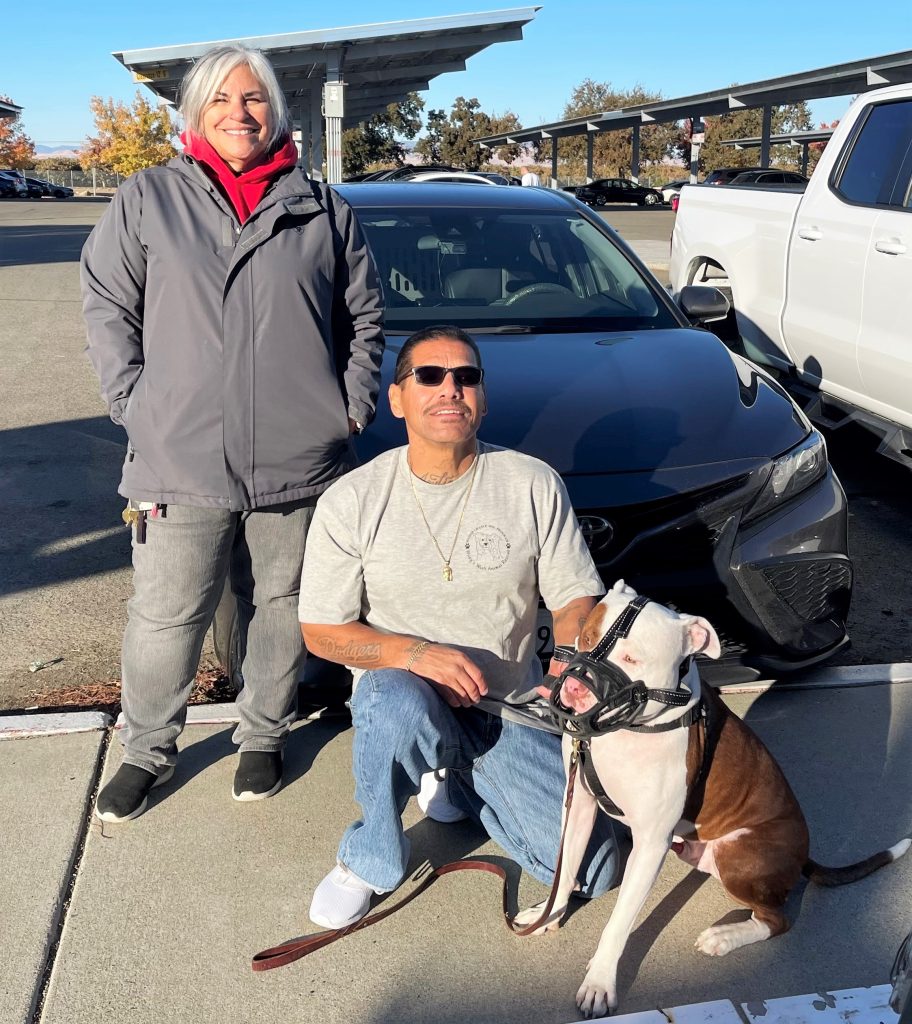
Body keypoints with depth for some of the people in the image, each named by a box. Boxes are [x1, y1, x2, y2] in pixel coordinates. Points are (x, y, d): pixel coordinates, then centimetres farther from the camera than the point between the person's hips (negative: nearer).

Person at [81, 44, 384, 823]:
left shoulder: (323, 209, 9)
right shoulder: (148, 199, 6)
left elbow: (365, 318, 15)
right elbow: (107, 308, 7)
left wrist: (354, 404, 5)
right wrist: (134, 402, -2)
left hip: (299, 460, 1)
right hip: (180, 460, -1)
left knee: (280, 608, 13)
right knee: (165, 617, 8)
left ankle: (264, 738, 35)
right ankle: (148, 751, 31)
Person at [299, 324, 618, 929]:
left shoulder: (534, 486, -5)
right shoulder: (351, 502, -8)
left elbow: (576, 598, -1)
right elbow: (322, 630, -5)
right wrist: (415, 653, -23)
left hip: (512, 710, 2)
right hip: (405, 695, -2)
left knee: (592, 869, -8)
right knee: (395, 700, -39)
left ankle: (455, 782, 20)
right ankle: (369, 862, -8)